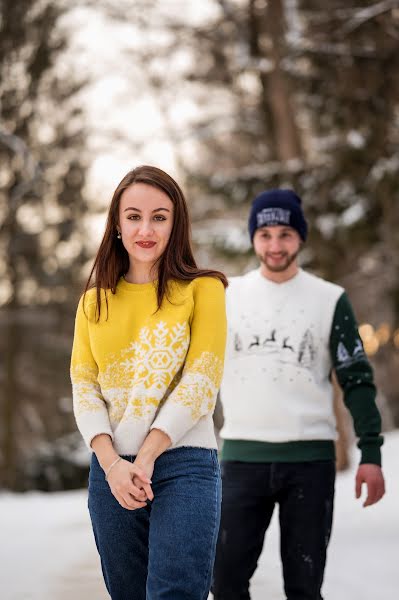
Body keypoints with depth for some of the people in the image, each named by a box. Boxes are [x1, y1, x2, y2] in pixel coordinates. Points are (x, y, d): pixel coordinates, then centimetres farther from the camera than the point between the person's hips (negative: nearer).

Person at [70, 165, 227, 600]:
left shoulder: (202, 290, 1)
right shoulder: (94, 301, 12)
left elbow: (200, 384, -7)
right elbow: (83, 385, 4)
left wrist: (146, 458, -14)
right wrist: (111, 463, -11)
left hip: (183, 464, -4)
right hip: (110, 468, 4)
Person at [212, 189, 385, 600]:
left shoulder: (329, 300, 3)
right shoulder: (225, 297, 7)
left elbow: (357, 380, 3)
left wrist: (370, 453, -6)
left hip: (310, 460, -1)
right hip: (242, 458, 1)